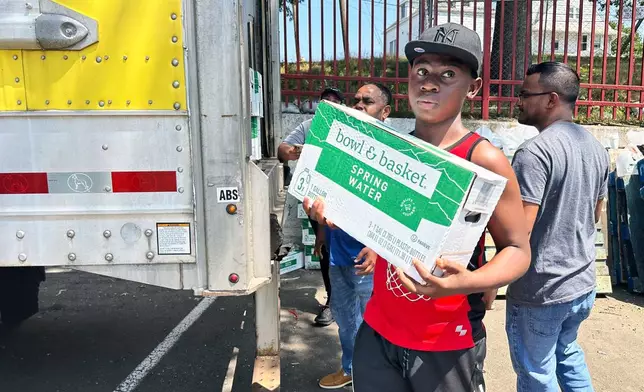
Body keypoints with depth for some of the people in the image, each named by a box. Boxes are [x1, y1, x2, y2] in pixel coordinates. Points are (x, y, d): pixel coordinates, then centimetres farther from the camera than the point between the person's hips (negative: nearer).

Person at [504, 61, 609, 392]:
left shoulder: (535, 151, -22)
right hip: (583, 283, 8)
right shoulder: (596, 147, 6)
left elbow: (519, 228, -26)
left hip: (541, 291, -8)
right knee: (568, 353, 29)